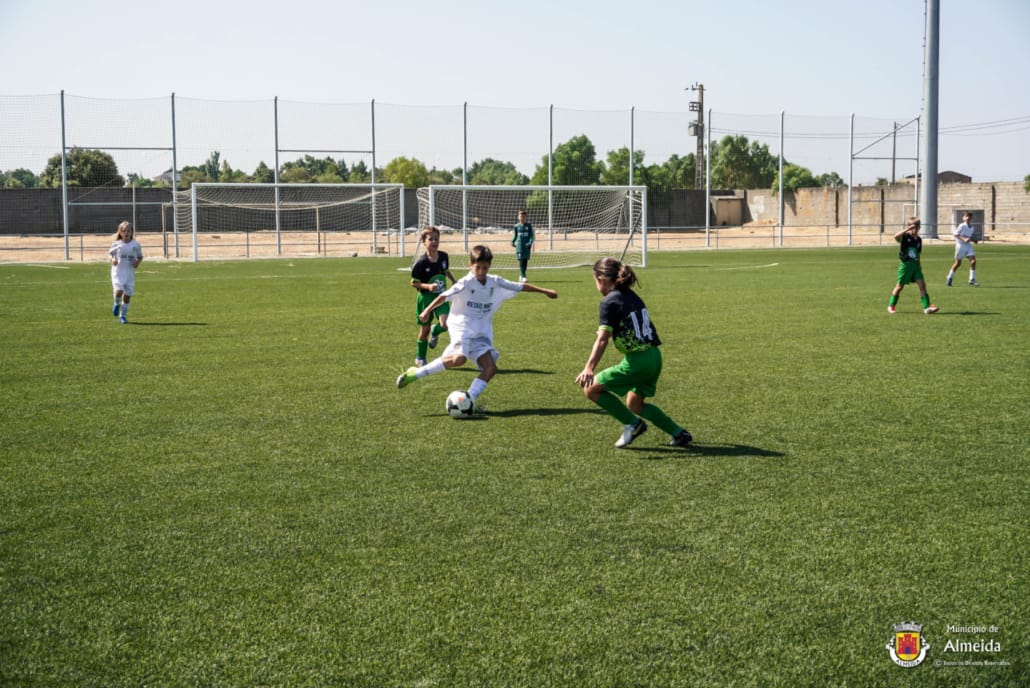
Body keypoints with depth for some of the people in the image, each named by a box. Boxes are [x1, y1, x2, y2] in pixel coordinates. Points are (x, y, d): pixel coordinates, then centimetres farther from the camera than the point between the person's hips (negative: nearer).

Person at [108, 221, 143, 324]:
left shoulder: (136, 245, 1)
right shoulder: (116, 244, -1)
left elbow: (140, 256, 12)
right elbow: (110, 253, 13)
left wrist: (138, 262, -8)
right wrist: (112, 259, -7)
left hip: (130, 272, 2)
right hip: (118, 271, -2)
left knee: (128, 295, 3)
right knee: (119, 291, -21)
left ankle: (123, 315, 19)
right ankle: (117, 304, 13)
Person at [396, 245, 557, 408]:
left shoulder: (496, 283, 6)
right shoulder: (466, 283, -10)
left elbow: (521, 286, 14)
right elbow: (445, 296, -20)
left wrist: (544, 291, 18)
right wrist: (428, 310, -34)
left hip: (482, 332, 6)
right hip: (462, 326, -6)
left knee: (490, 368, -10)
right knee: (459, 358, -31)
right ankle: (415, 374, -22)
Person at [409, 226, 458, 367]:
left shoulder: (444, 256, -4)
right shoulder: (421, 263, -18)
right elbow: (413, 282, -11)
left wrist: (453, 280, 17)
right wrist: (427, 286, -25)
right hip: (425, 297, -3)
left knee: (445, 324, -17)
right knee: (424, 329, 7)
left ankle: (435, 332, 20)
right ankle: (420, 359, 26)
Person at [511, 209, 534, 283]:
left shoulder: (529, 225, 3)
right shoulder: (517, 226, 6)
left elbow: (532, 236, 3)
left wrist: (530, 242, -13)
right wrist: (513, 242, 0)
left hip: (526, 246, 1)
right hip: (519, 245, -1)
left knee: (525, 261, 4)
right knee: (521, 260, -10)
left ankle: (521, 275, 18)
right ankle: (523, 276, -12)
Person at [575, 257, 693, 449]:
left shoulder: (610, 302, -10)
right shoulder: (632, 296, 15)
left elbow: (602, 340, -18)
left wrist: (589, 369, -23)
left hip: (637, 361, -9)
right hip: (655, 358, 9)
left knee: (591, 388, 2)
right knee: (635, 404, 26)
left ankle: (632, 423, 3)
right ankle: (679, 434, 23)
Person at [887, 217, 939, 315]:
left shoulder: (919, 239, 9)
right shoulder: (905, 237, -8)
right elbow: (896, 236, -32)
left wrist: (919, 265, 18)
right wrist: (907, 229, -37)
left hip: (915, 265, 5)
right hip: (905, 265, -5)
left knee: (922, 284, -6)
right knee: (900, 286, 4)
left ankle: (927, 307, -8)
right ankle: (891, 306, 21)